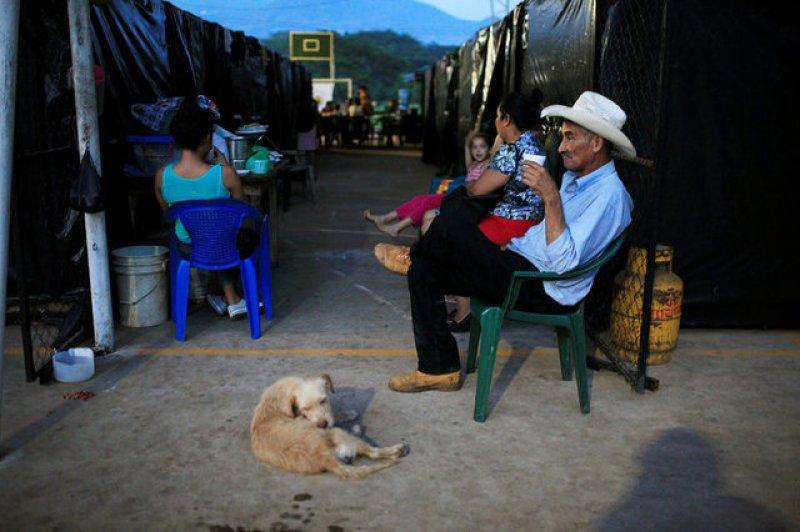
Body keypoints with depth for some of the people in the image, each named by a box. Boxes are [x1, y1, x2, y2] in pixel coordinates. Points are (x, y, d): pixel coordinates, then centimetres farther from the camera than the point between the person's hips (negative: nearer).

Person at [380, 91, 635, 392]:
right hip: (521, 265, 10)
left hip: (543, 291, -10)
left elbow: (564, 262, -28)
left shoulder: (609, 196, -17)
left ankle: (412, 254, 16)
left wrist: (551, 197, -30)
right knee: (424, 272, -1)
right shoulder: (575, 175, 14)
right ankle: (439, 368, 3)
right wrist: (511, 246, 14)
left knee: (452, 219, -20)